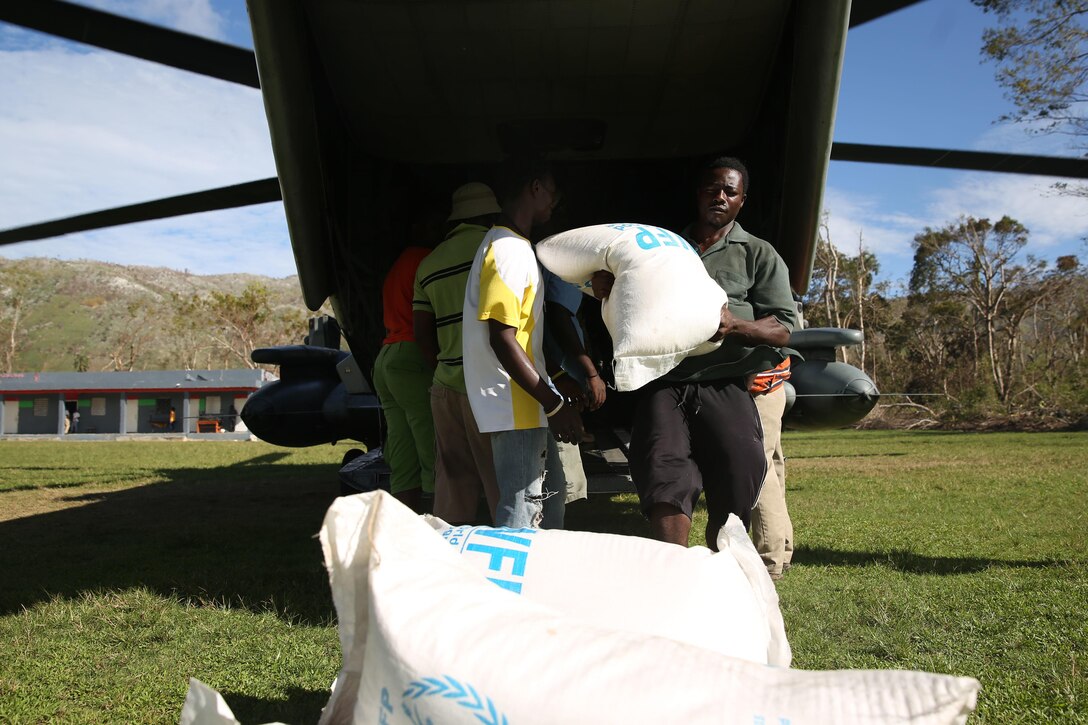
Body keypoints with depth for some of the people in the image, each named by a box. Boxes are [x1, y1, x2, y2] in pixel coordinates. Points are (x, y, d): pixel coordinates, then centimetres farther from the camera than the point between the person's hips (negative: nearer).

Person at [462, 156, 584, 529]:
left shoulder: (511, 246, 17)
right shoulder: (510, 250, -16)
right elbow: (502, 339, -22)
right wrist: (554, 403, -20)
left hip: (525, 403, 11)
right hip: (515, 405, -11)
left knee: (548, 496, 17)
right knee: (521, 514, -6)